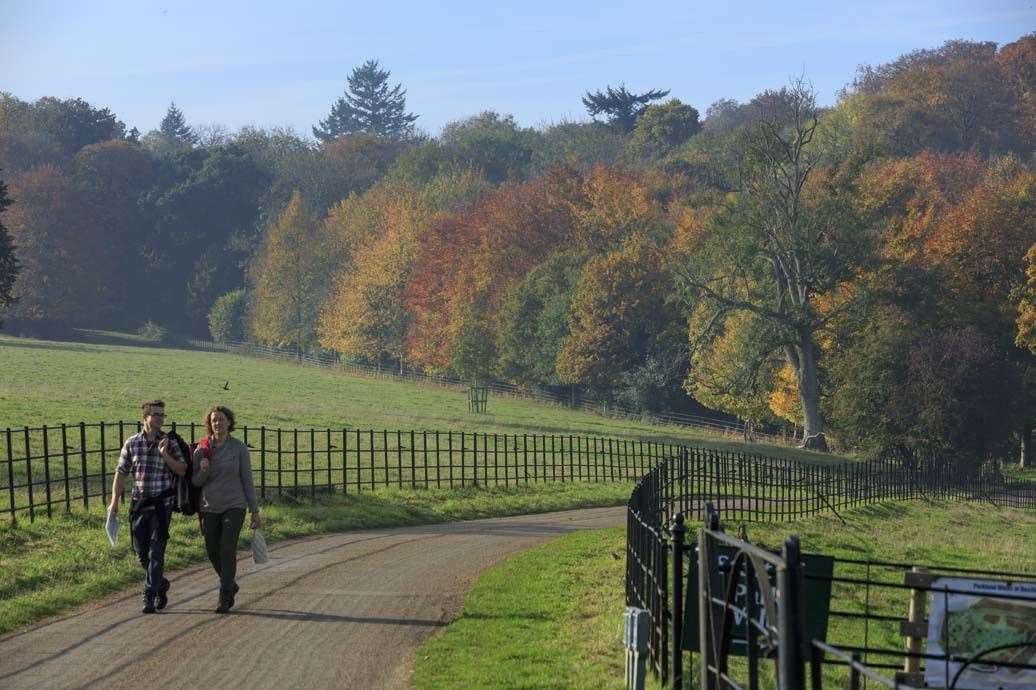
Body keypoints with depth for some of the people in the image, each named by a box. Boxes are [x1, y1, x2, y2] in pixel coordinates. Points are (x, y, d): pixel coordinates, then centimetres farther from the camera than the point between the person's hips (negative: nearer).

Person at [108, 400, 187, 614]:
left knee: (156, 552, -8)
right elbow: (121, 473, 7)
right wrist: (114, 501, 2)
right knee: (141, 552, 8)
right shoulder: (132, 443, 3)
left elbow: (182, 470, -3)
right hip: (139, 502, 3)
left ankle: (150, 597, -5)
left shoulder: (169, 442, 0)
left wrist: (164, 454, -16)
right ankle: (160, 584, 32)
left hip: (162, 503, -3)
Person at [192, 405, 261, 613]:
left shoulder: (239, 448, -2)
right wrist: (203, 472, -18)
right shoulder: (202, 449, 2)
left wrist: (255, 511, 0)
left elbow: (247, 480, 1)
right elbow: (196, 482, 5)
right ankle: (230, 585, 34)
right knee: (213, 553, 7)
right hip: (209, 508, 3)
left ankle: (225, 598, -8)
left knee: (228, 550, -14)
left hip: (234, 507, -3)